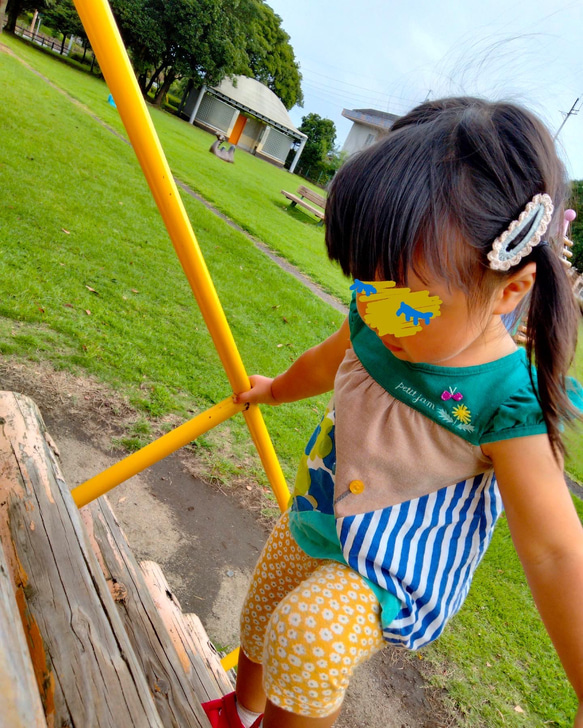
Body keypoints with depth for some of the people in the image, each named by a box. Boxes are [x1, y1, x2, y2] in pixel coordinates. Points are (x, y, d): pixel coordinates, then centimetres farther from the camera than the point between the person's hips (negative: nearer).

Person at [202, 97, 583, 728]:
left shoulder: (507, 403, -31)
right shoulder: (377, 324, -15)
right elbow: (328, 362, 9)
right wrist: (273, 389, 28)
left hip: (392, 573, -5)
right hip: (312, 523, 6)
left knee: (307, 636, -33)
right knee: (258, 627, 24)